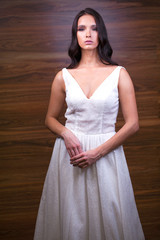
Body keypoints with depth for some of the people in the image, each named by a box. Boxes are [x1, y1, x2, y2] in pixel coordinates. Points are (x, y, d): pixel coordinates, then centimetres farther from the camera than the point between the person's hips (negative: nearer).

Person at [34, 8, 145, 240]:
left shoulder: (119, 74, -2)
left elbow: (133, 124, -4)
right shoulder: (63, 77, 3)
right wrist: (65, 132, -9)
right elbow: (50, 118, 13)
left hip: (106, 154, -1)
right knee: (70, 219, 8)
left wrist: (97, 153, -12)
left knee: (108, 219, 5)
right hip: (70, 151, 1)